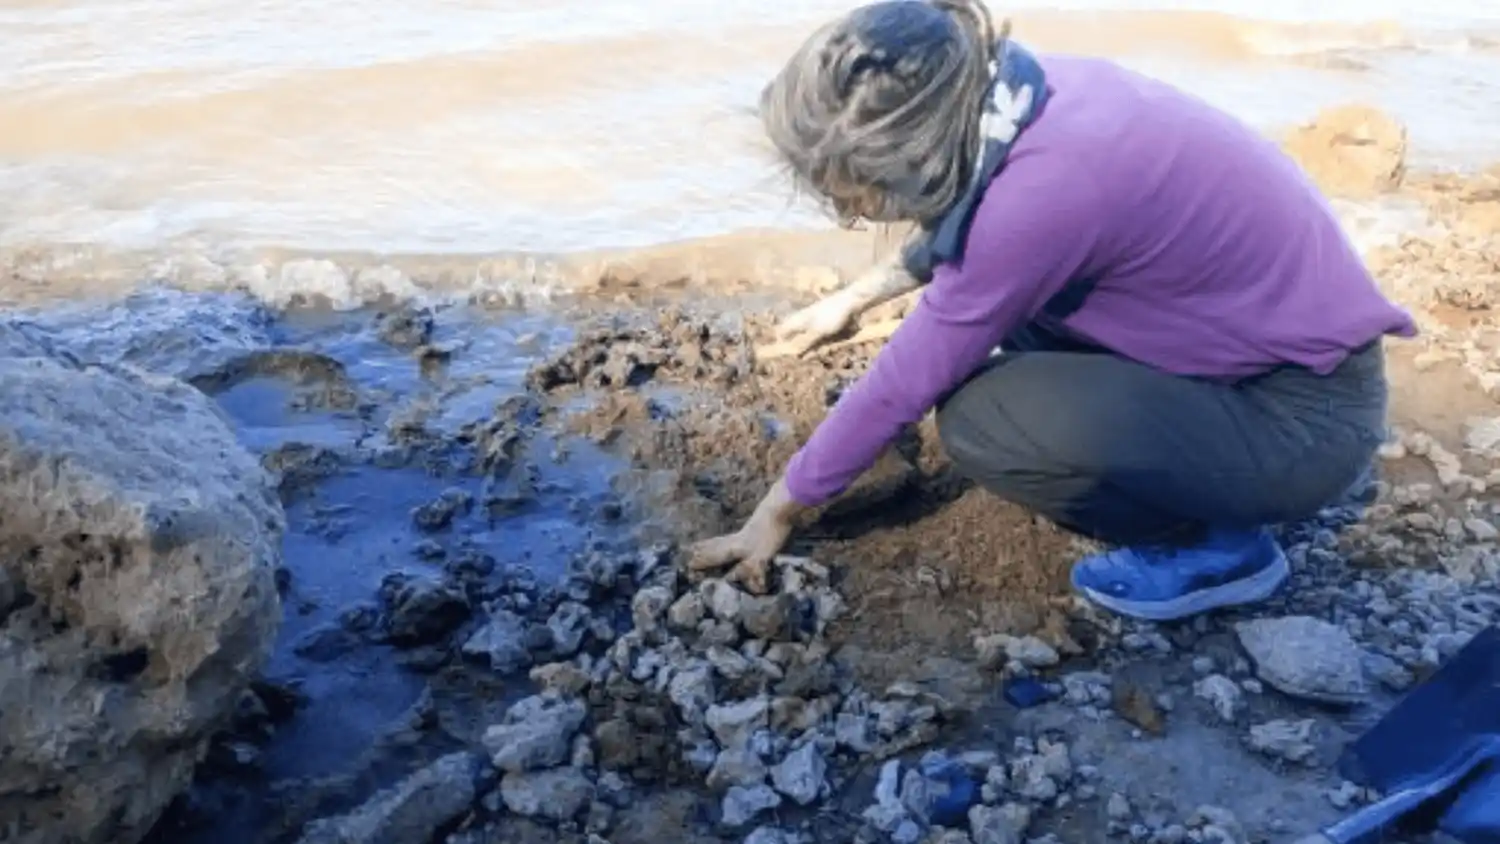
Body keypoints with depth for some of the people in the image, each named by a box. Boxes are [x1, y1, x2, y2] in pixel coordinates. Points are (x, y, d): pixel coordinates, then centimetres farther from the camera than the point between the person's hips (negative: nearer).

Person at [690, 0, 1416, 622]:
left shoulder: (1043, 190, -31)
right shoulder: (1026, 99, -6)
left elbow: (903, 385, -19)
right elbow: (962, 214, 19)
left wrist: (777, 512, -5)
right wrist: (855, 297, 28)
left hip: (1304, 414, -8)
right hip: (1257, 323, 9)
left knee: (978, 419, -21)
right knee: (989, 305, 9)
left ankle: (1218, 543, 0)